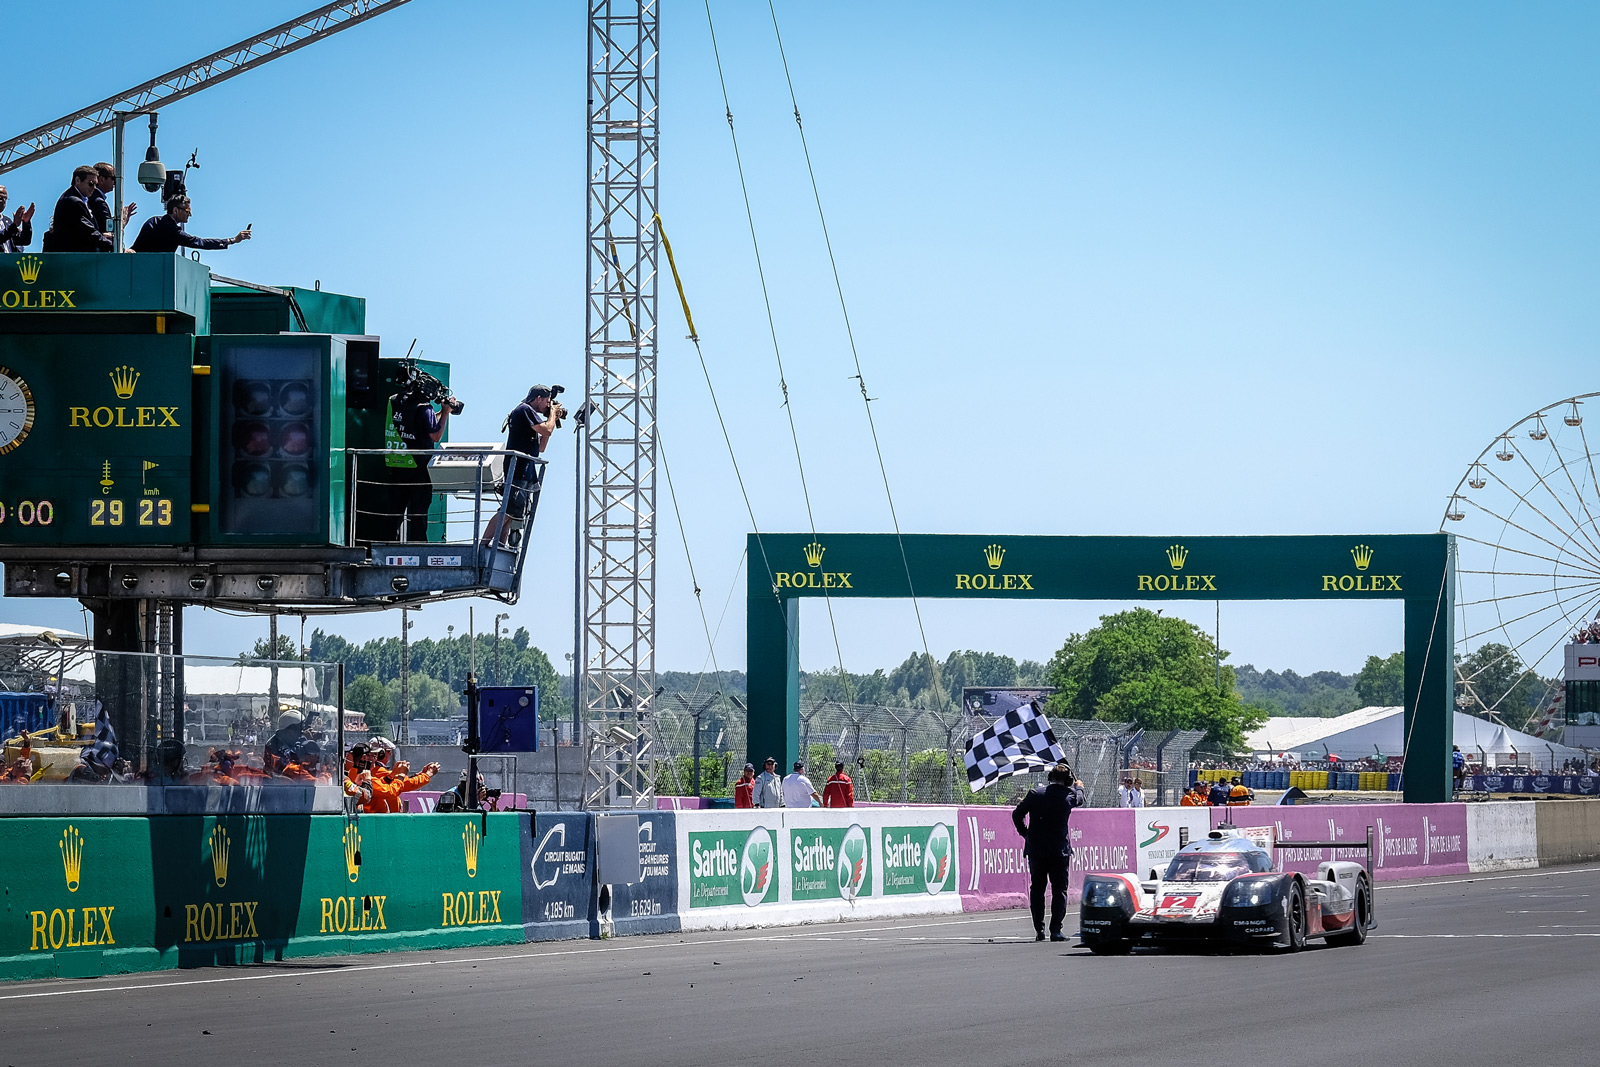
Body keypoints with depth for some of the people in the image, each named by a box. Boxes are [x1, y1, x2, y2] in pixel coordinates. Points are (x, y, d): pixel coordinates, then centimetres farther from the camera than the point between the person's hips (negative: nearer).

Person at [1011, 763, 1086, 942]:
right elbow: (1079, 800, 20)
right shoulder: (1069, 795, -5)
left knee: (1037, 888, 12)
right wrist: (1079, 787, 42)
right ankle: (1055, 930, -5)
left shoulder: (1036, 793, -3)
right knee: (1059, 889, 4)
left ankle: (1039, 929, 9)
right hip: (1059, 851, -2)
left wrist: (1024, 833, 14)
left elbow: (1017, 814, -1)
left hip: (1036, 849, 2)